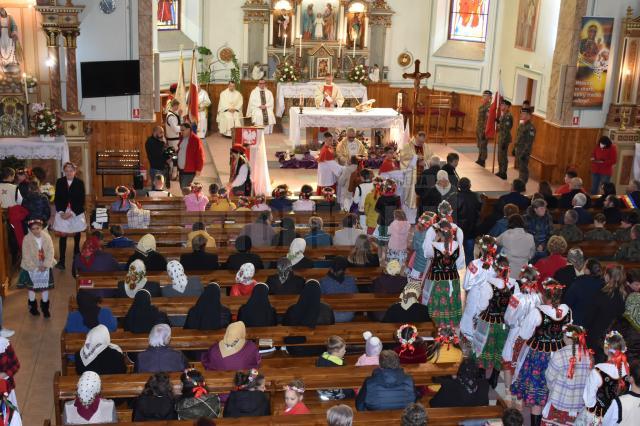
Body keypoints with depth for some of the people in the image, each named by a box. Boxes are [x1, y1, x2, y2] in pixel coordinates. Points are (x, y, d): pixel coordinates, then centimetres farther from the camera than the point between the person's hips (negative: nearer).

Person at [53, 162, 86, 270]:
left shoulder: (80, 183, -3)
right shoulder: (59, 182, 3)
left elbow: (81, 201, -5)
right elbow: (56, 199, 3)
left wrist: (72, 213, -13)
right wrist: (61, 212, -10)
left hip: (76, 214, -1)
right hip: (62, 214, 1)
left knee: (77, 237, 8)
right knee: (62, 237, -3)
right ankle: (61, 261, -4)